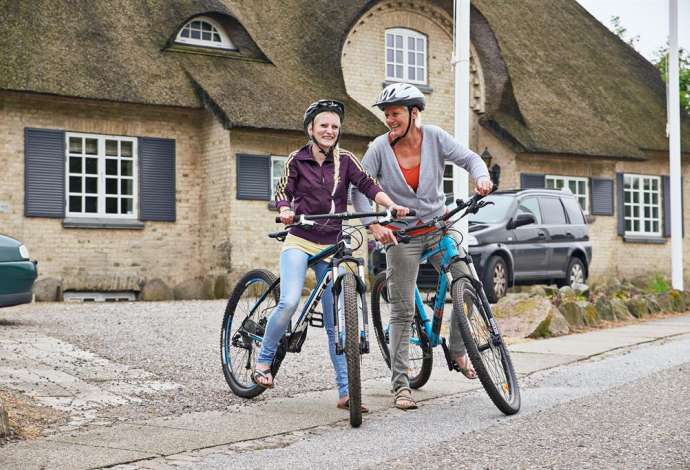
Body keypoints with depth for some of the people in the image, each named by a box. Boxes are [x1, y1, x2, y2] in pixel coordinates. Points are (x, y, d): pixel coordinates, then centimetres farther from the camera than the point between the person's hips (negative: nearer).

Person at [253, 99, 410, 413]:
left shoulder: (345, 160, 4)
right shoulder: (297, 159, 1)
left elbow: (368, 185, -8)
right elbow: (282, 192, -4)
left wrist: (392, 205, -26)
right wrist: (285, 211, -27)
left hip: (331, 246, 2)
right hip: (300, 242, -2)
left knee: (336, 321, -1)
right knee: (289, 303, -24)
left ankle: (345, 392, 2)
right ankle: (264, 360, 0)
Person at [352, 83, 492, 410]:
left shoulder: (434, 138, -6)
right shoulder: (380, 147, -10)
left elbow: (469, 158, -3)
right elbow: (359, 189, -9)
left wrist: (482, 176, -25)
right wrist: (374, 225, -21)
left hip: (439, 226, 2)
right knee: (403, 310, -2)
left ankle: (457, 352, 12)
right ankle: (401, 384, 5)